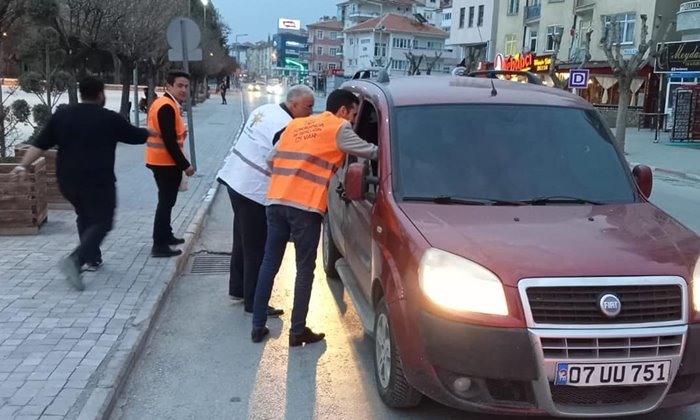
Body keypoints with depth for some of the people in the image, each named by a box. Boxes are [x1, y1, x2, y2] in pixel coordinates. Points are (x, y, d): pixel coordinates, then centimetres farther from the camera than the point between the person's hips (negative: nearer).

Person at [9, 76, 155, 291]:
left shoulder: (61, 114, 5)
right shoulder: (110, 118, -6)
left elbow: (40, 143, 2)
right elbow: (136, 136, 8)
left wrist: (23, 165, 3)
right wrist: (150, 133, 28)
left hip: (67, 180, 6)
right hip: (98, 181, -6)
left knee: (85, 217, 25)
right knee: (101, 222, 1)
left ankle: (92, 259, 30)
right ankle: (75, 259, -19)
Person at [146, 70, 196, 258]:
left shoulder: (162, 103, 14)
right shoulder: (167, 107, -19)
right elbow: (169, 141, -24)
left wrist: (180, 132, 3)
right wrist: (185, 165, -20)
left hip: (161, 161, 11)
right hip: (166, 162, -11)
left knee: (166, 200, 21)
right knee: (166, 202, -5)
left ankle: (166, 236, 34)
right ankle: (159, 245, -1)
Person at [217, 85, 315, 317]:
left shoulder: (265, 110, 9)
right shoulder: (286, 128, -19)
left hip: (236, 179, 10)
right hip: (254, 190, -10)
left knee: (243, 240, 21)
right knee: (257, 249, -2)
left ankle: (237, 289, 33)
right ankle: (254, 303, 5)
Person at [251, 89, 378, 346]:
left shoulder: (296, 124, 20)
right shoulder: (339, 129, 2)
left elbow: (272, 158, 21)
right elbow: (371, 152, 4)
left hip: (276, 202, 6)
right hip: (305, 207, -6)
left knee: (269, 264, 13)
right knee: (305, 270, 6)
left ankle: (258, 326, 19)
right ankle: (298, 331, 13)